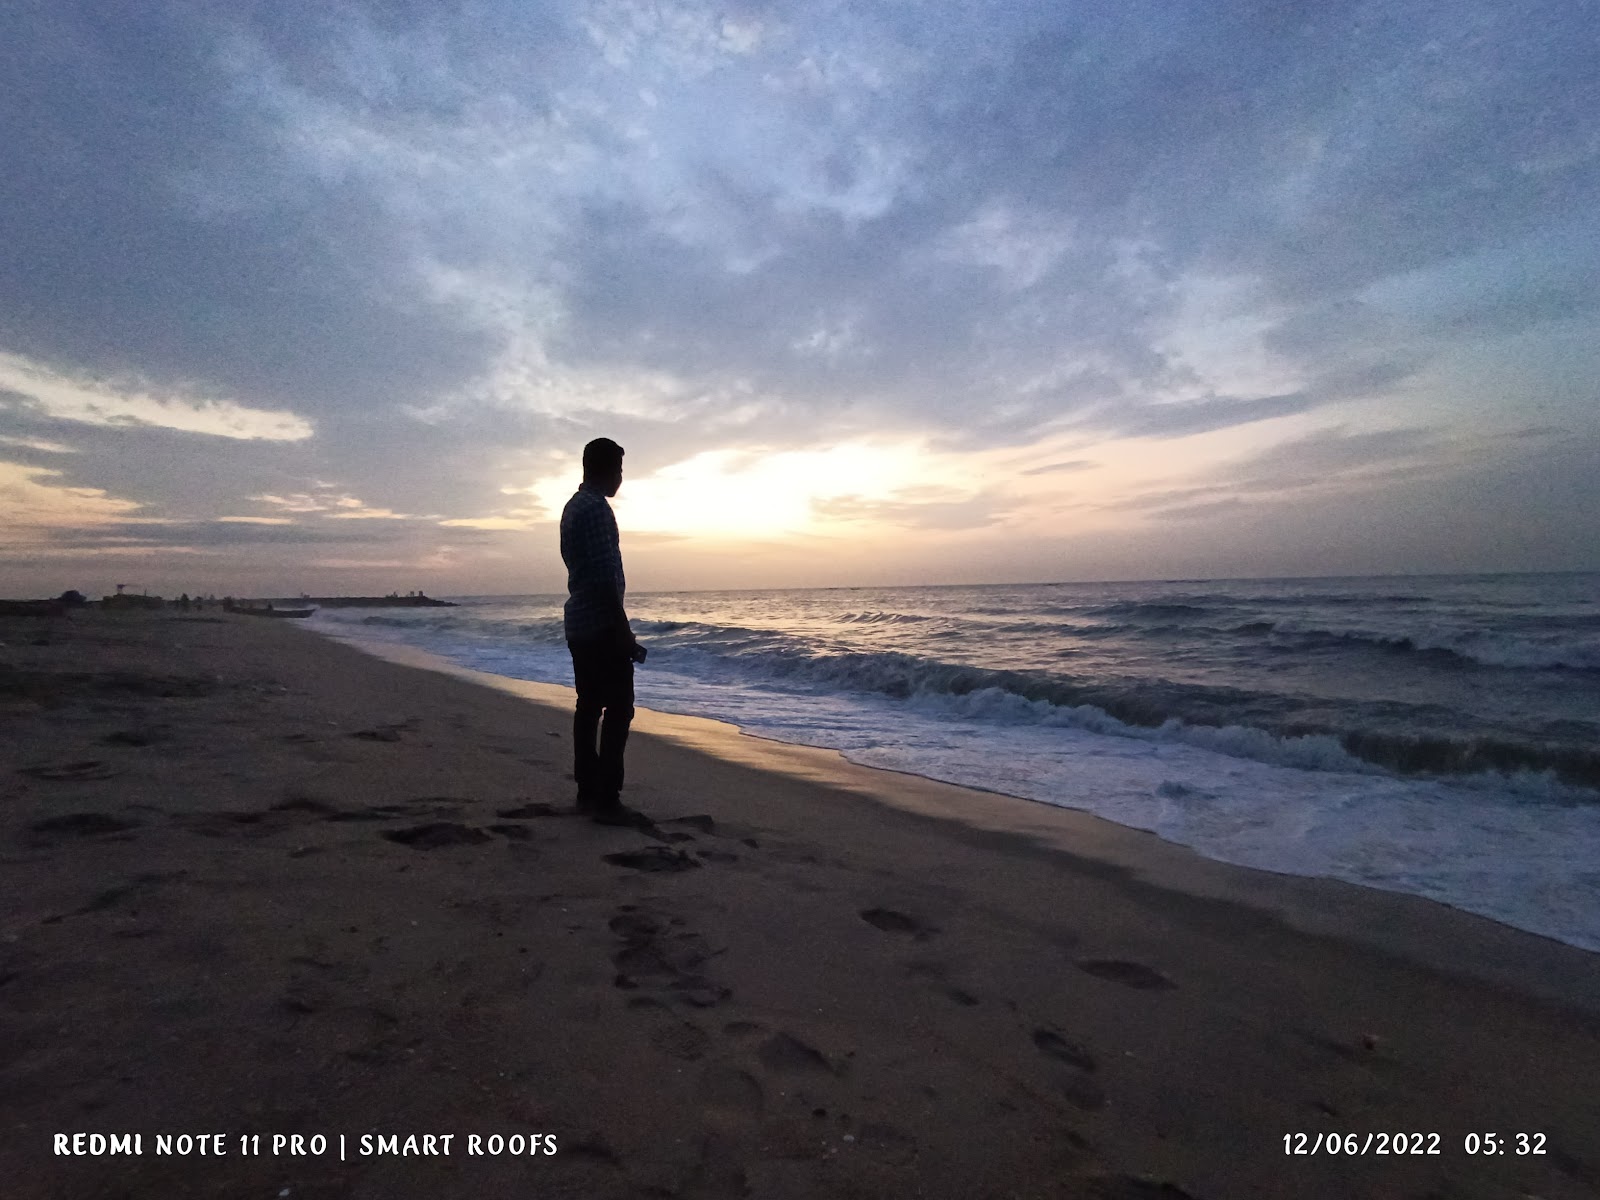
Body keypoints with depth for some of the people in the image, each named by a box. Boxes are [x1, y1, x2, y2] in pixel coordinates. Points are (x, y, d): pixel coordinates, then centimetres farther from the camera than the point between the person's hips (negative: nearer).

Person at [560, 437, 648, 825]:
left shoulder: (572, 506, 17)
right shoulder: (597, 508, -15)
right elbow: (604, 576, -21)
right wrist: (624, 632, -19)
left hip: (579, 622, 10)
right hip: (601, 624, -10)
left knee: (589, 706, 11)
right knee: (619, 709, -7)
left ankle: (587, 792, 16)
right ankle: (606, 800, -5)